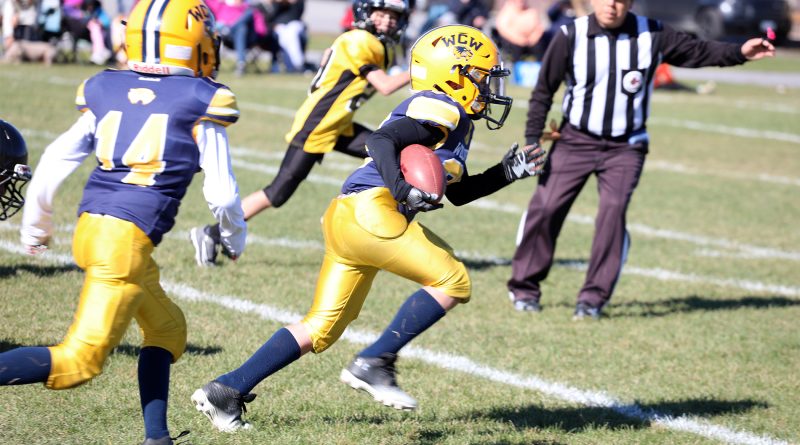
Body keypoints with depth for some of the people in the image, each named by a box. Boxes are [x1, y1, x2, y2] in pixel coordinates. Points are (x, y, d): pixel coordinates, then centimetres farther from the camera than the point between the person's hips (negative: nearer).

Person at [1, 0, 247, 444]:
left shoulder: (106, 91, 13)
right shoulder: (202, 102, 0)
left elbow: (55, 161, 15)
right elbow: (221, 194, 2)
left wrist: (35, 225, 30)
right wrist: (234, 238, 22)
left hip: (90, 225, 7)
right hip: (127, 239, -7)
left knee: (167, 329, 23)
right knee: (78, 361, -7)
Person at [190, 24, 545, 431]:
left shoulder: (454, 121, 25)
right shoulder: (441, 109, -6)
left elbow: (457, 192, 34)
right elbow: (382, 140, -19)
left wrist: (507, 173, 26)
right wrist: (401, 187, -31)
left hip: (346, 218, 10)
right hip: (369, 211, -10)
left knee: (320, 330, 11)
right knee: (452, 282, -7)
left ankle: (226, 391, 9)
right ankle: (374, 363, -7)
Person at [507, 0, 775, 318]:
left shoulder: (652, 35, -4)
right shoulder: (571, 37, -7)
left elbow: (696, 51, 3)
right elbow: (544, 91, -1)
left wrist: (739, 52, -13)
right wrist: (532, 140, -5)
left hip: (625, 148, 0)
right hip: (575, 142, 0)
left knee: (613, 211, -16)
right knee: (545, 207, -5)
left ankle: (593, 297, -8)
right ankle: (525, 287, 12)